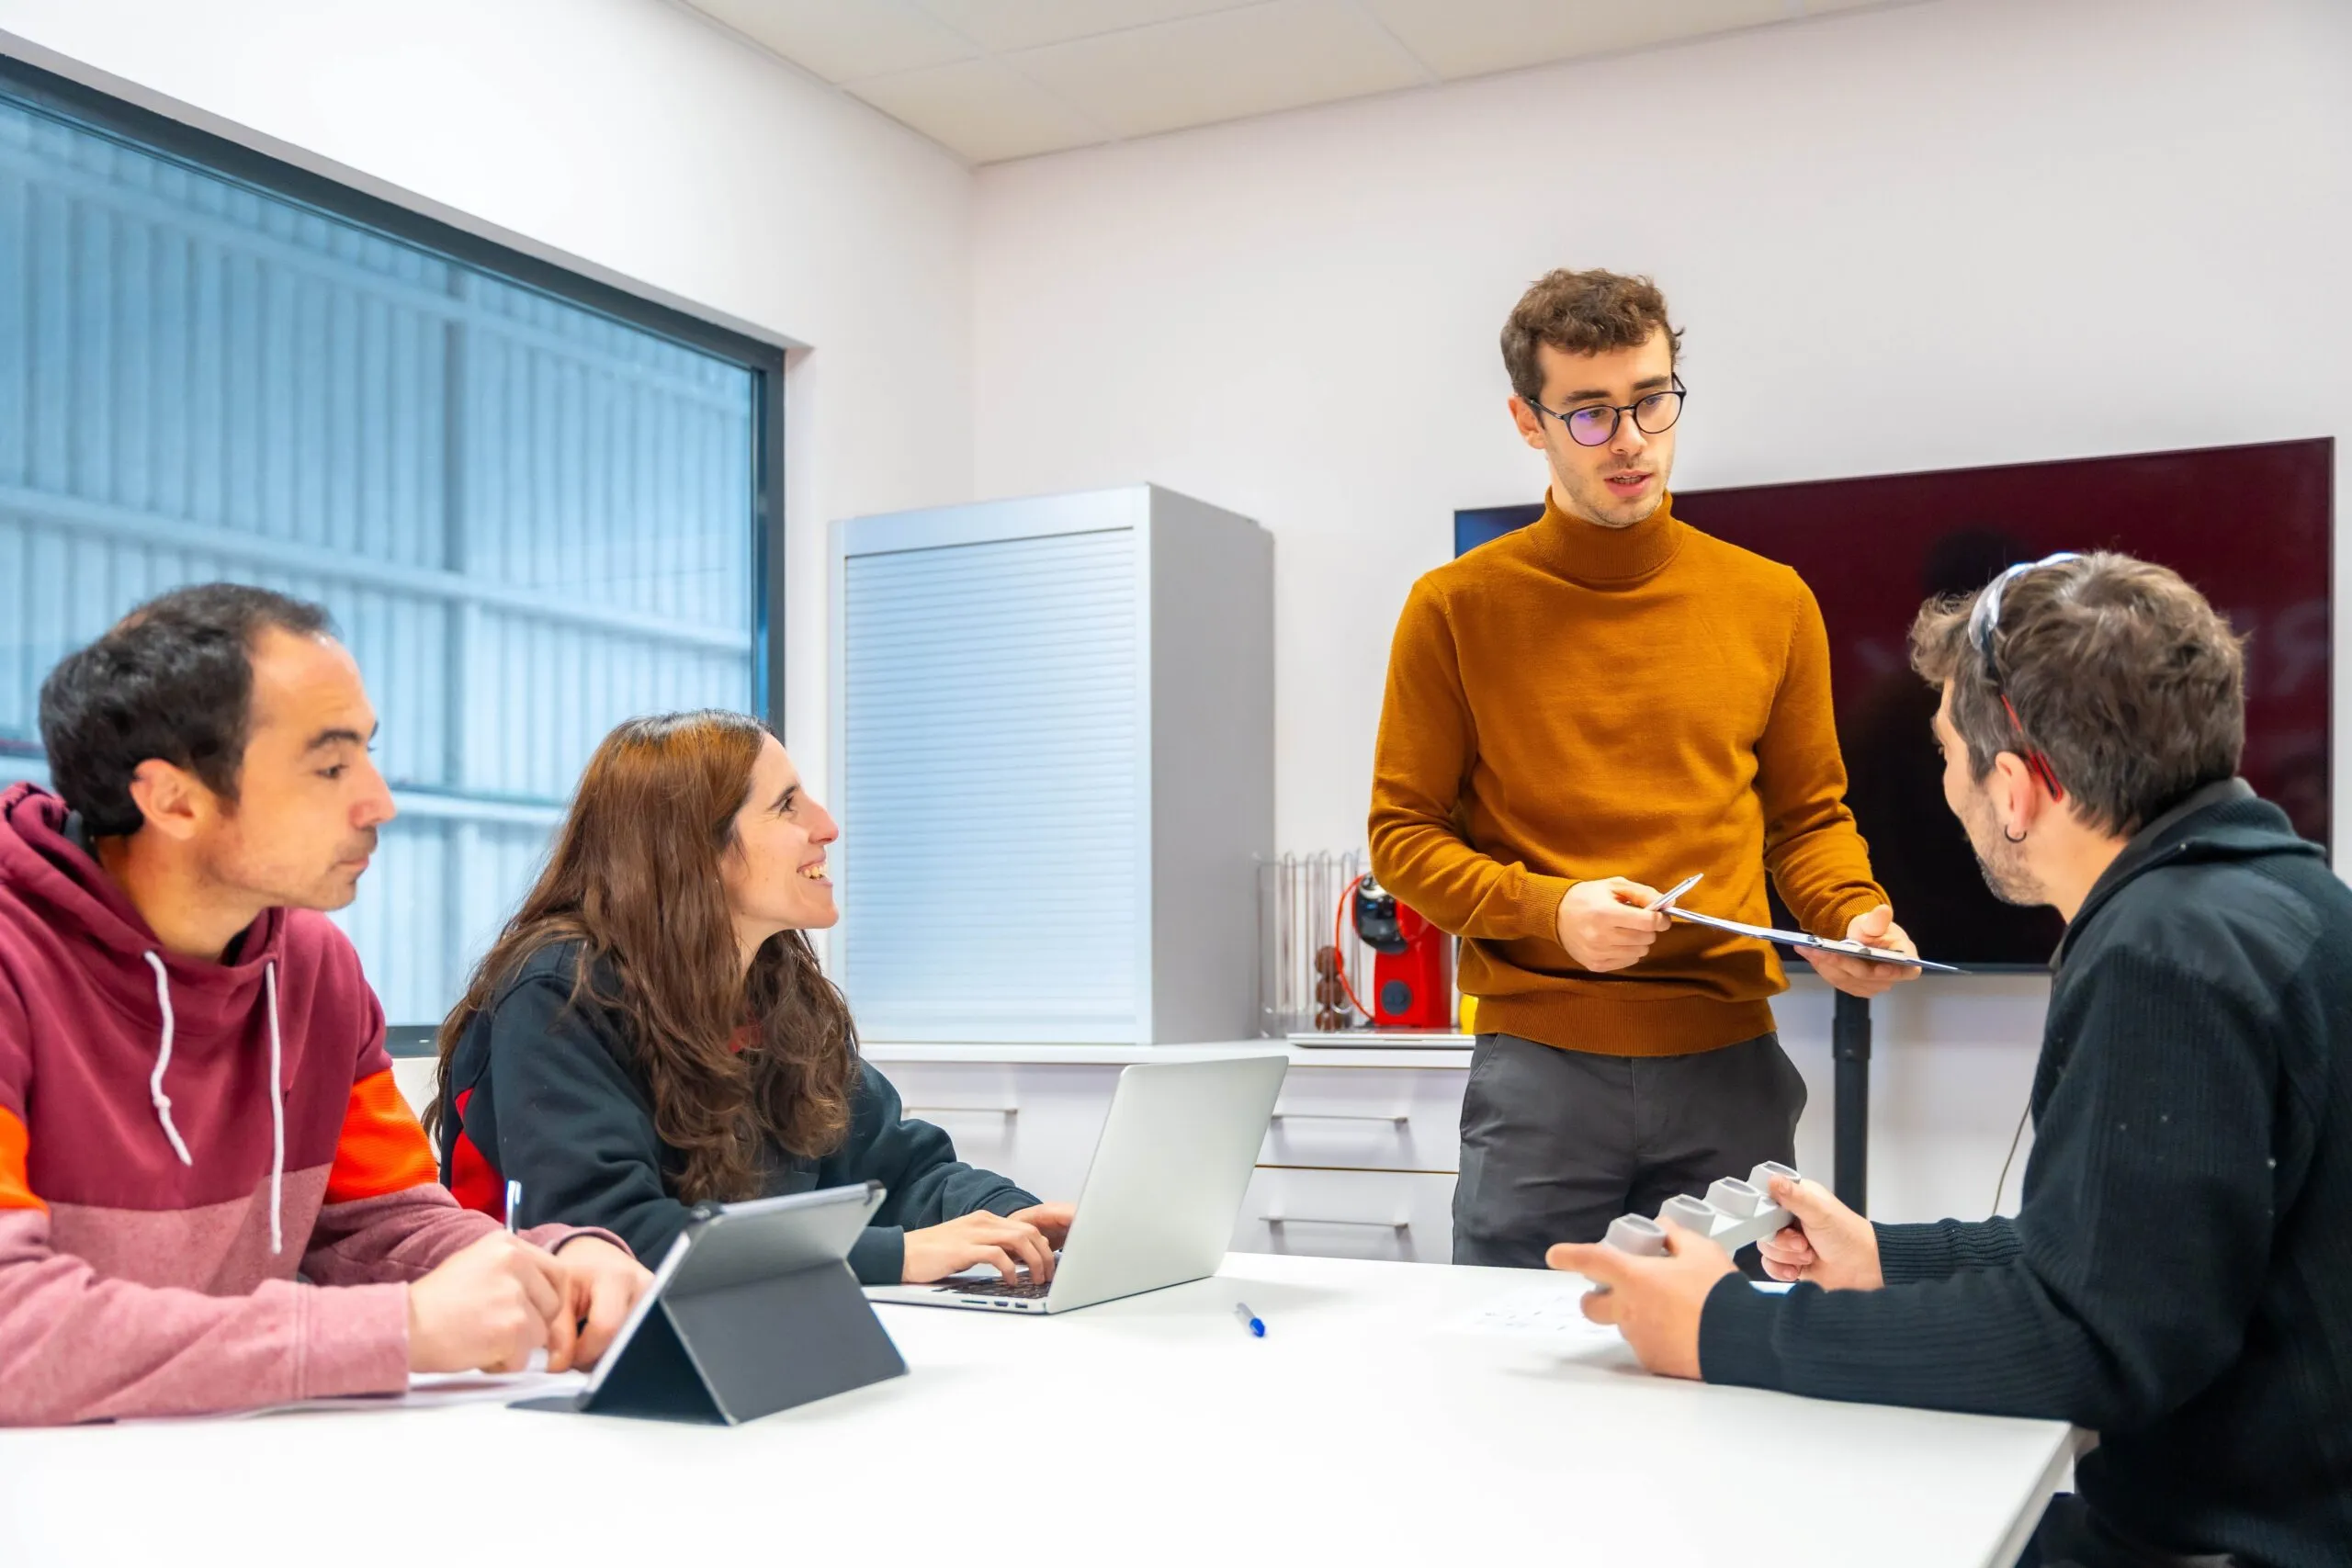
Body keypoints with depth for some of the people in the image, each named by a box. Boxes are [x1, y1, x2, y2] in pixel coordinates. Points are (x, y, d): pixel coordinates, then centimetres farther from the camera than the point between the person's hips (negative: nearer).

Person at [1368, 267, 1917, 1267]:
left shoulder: (1771, 604, 8)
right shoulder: (1459, 607, 0)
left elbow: (1810, 818, 15)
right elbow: (1403, 834, 2)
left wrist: (1854, 918, -5)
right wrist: (1546, 910, -14)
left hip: (1730, 1069, 2)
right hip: (1537, 1066, -2)